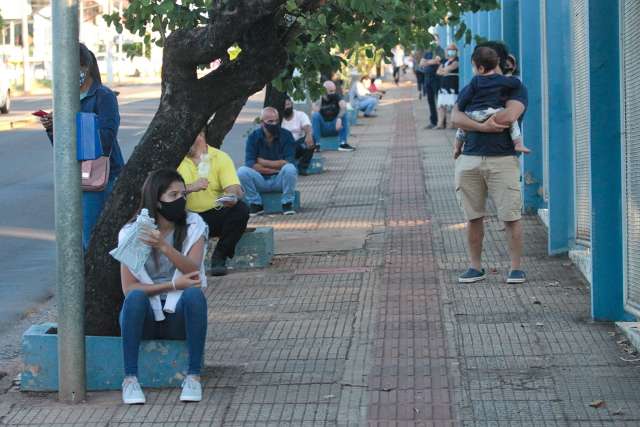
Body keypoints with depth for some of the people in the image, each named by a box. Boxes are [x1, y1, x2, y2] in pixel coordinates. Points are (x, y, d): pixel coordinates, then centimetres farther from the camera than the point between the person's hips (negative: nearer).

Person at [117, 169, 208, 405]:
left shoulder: (194, 226, -1)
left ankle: (193, 376, -26)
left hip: (178, 315, 1)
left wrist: (164, 246, -33)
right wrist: (173, 285, -18)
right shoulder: (131, 233, -4)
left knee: (194, 293, -32)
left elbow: (192, 270, -17)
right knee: (136, 297, -34)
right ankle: (130, 378, -28)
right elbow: (129, 287, -9)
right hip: (144, 316, -1)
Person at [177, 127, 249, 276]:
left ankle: (219, 257, -12)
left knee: (241, 209, -26)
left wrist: (233, 196, -36)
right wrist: (191, 187, -33)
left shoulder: (221, 157, 1)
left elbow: (235, 189, -12)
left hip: (215, 216, 1)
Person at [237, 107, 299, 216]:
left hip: (280, 181, -1)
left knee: (290, 169, -32)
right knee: (242, 171, -25)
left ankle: (287, 204, -13)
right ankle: (256, 204, -9)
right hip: (260, 181, 1)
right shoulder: (253, 137, -2)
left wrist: (263, 162, -11)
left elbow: (288, 162, -15)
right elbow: (250, 164, -13)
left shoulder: (286, 135, -5)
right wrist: (276, 168, -16)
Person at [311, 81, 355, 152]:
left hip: (335, 128, 1)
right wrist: (320, 98, -15)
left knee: (344, 114, -23)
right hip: (322, 129, -1)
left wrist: (339, 118, -38)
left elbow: (344, 107, -22)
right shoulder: (319, 99, -2)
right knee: (315, 115, -27)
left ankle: (343, 143, -27)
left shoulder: (336, 97, -1)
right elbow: (316, 110, -23)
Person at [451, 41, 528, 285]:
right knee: (473, 217, 5)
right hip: (470, 159, 4)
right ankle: (475, 267, 13)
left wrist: (474, 122, -5)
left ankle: (516, 267, 2)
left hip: (502, 158, -4)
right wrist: (483, 126, -15)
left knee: (510, 216, -5)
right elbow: (456, 118, 2)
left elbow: (510, 115, -13)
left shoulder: (515, 89, 8)